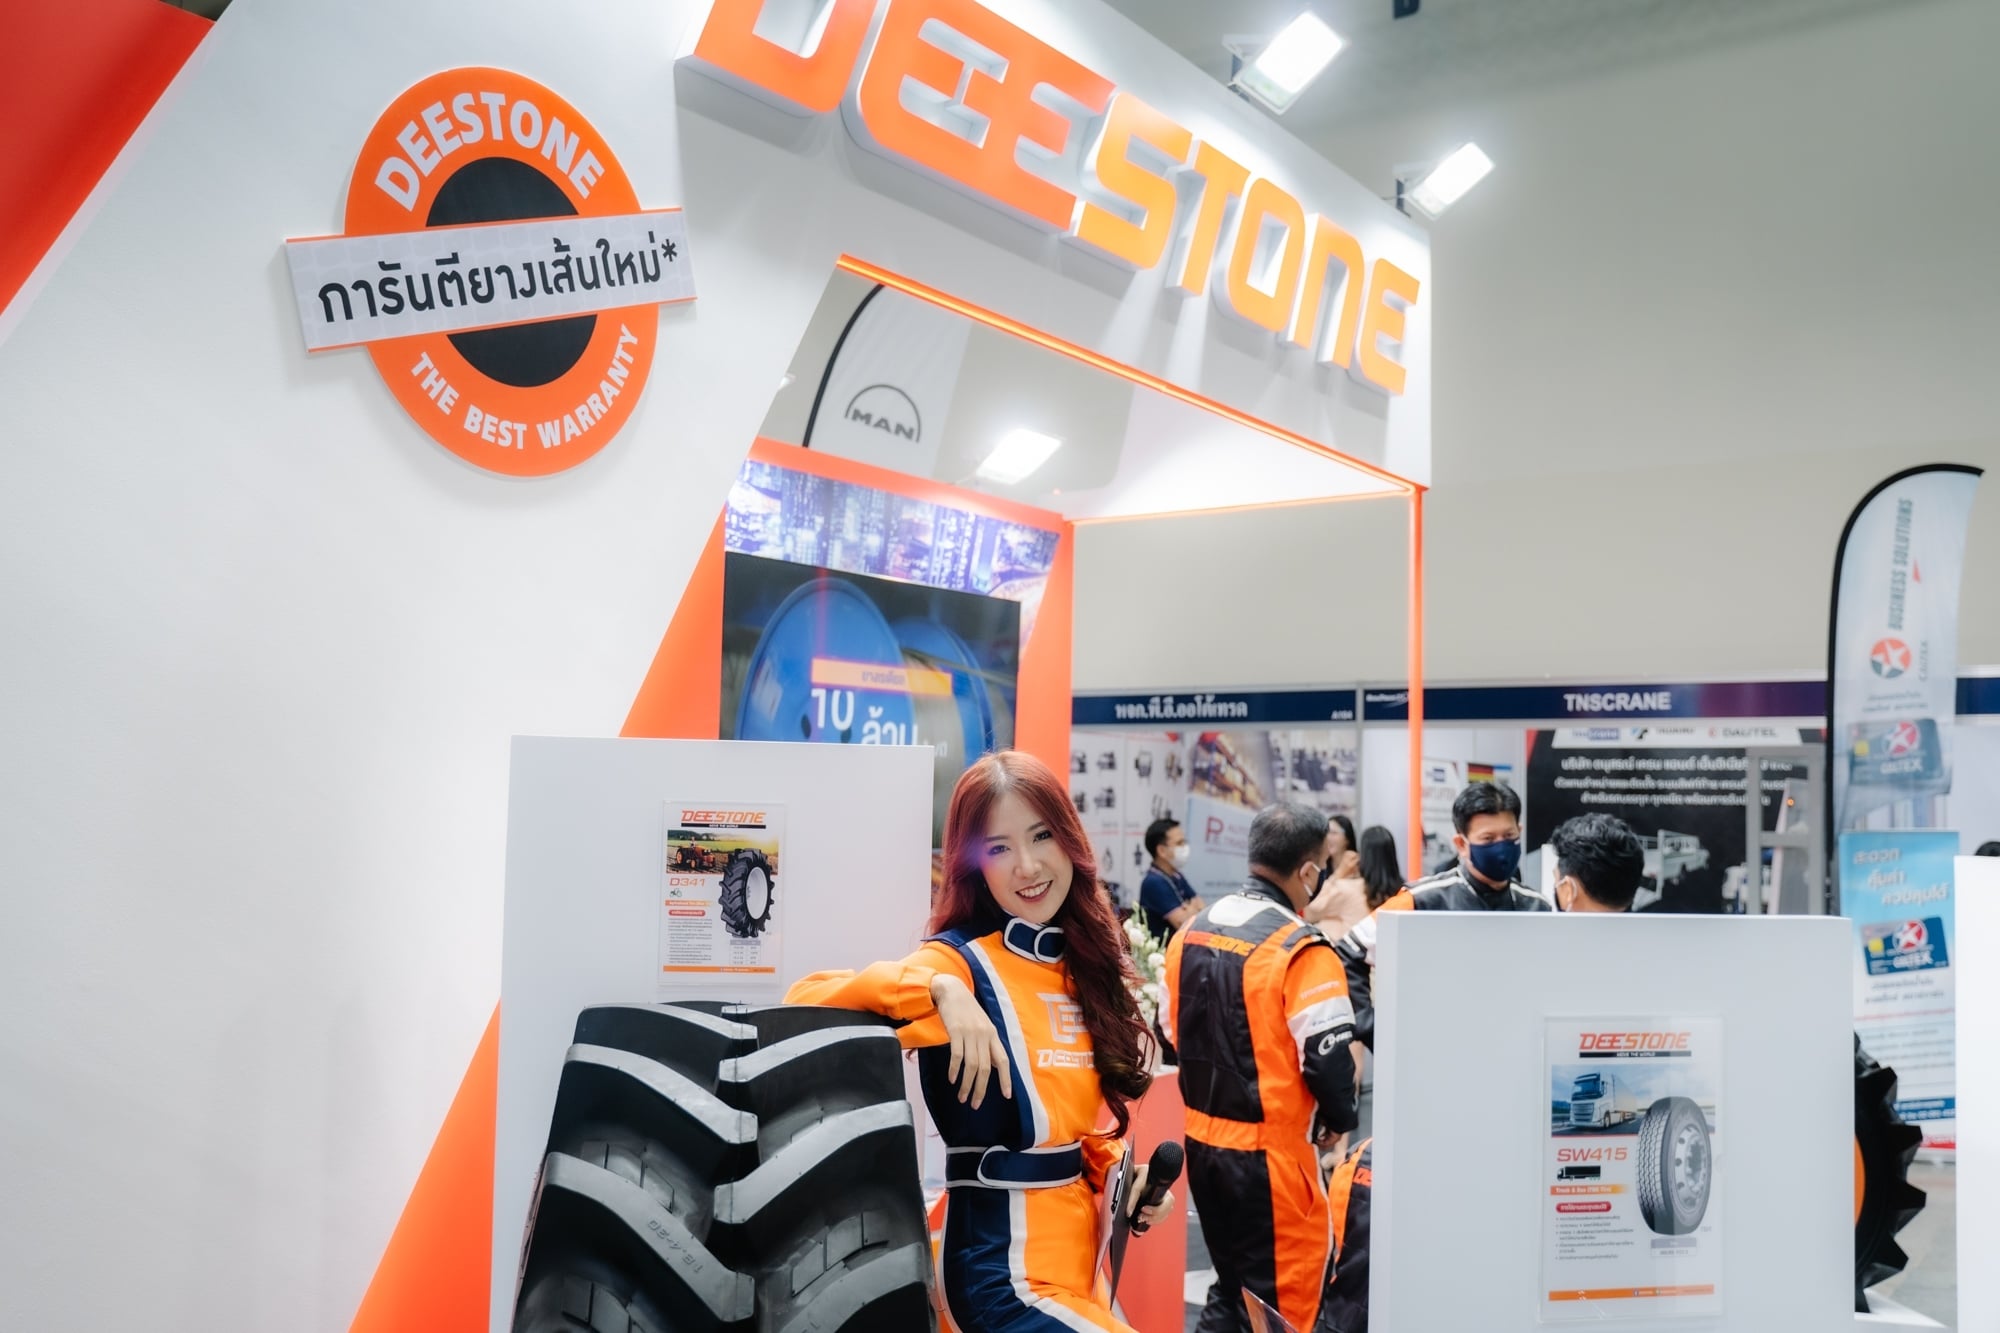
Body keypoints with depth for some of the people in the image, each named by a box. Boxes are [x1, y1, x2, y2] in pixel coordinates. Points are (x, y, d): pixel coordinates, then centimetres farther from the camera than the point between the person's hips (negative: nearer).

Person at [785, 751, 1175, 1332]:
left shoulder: (1086, 966, 7)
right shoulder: (964, 963, -14)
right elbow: (807, 999, -25)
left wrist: (1119, 1170, 0)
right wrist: (939, 989, -35)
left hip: (1076, 1248, 7)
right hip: (1002, 1266, -7)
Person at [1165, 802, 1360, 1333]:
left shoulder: (1191, 930, 4)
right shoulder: (1301, 950, -19)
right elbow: (1327, 1058, -20)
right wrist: (1339, 1120, -1)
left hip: (1201, 1139, 7)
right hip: (1270, 1152, -7)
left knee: (1232, 1283, 22)